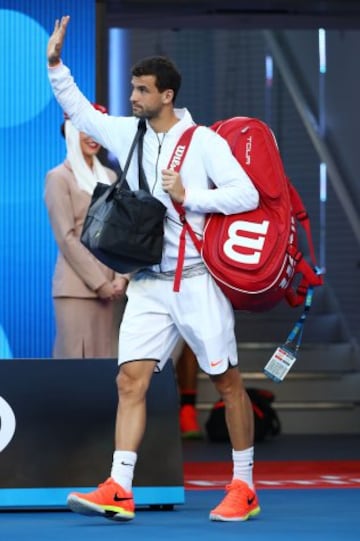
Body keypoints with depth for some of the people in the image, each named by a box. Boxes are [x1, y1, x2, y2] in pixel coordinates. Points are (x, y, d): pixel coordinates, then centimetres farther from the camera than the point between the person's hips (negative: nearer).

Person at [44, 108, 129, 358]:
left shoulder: (109, 176, 16)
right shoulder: (59, 177, -2)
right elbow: (66, 238, -8)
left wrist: (122, 277, -3)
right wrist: (98, 283, -11)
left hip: (112, 285, 6)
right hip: (77, 287, -6)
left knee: (110, 357, 4)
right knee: (78, 357, -8)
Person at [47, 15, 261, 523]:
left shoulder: (203, 141, -8)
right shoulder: (128, 134, 9)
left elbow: (247, 195, -14)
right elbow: (79, 110, 20)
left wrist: (187, 197, -16)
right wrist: (55, 64, 11)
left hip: (198, 281, -5)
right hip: (148, 283, 5)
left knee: (228, 382, 1)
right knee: (131, 379, -6)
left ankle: (244, 488, 10)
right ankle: (119, 491, -10)